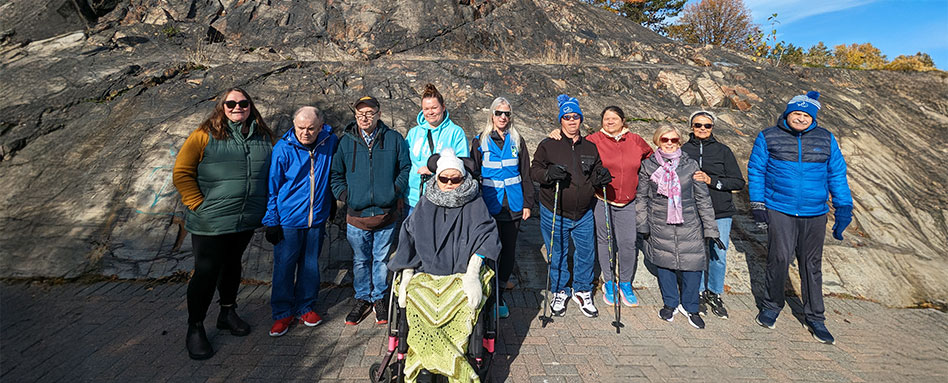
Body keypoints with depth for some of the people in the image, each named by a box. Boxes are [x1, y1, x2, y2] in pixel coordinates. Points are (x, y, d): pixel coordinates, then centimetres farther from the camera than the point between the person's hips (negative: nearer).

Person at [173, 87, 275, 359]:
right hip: (211, 222, -4)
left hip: (247, 220, 4)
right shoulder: (205, 135, -6)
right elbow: (181, 173, -7)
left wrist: (266, 207, 8)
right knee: (206, 272, 4)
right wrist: (198, 205, -13)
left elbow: (272, 171, 15)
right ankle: (195, 329, 21)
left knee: (232, 265, 20)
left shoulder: (263, 136, 7)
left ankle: (228, 313, 37)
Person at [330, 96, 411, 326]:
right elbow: (336, 173, 13)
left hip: (386, 214, -1)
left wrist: (396, 191, -5)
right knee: (360, 260, 13)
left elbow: (406, 168, 7)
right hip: (357, 216, 1)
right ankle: (362, 299, 31)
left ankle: (380, 299, 30)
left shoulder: (394, 139, 2)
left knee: (382, 259, 11)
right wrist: (343, 193, -1)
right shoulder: (346, 141, 5)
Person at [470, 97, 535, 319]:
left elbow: (525, 173, 11)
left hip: (513, 206, 2)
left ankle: (500, 291, 25)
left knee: (509, 251, 8)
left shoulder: (517, 141, 10)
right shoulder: (480, 141, 4)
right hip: (489, 206, -2)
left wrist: (527, 203, 5)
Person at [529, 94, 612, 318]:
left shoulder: (590, 147, 9)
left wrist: (601, 177, -7)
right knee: (557, 255, 10)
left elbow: (596, 174, 17)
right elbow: (534, 170, -4)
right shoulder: (548, 146, -2)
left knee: (586, 253, 11)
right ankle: (559, 293, 31)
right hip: (554, 214, -3)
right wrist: (549, 173, -25)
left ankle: (582, 291, 34)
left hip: (584, 214, 3)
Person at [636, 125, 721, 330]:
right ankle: (670, 303, 29)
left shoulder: (690, 165, 2)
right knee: (663, 262, 7)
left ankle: (689, 307, 22)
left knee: (692, 264, -1)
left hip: (689, 225, 0)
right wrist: (643, 225, 2)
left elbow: (703, 198, 4)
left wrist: (710, 229, 2)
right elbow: (641, 197, 6)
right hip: (659, 226, 0)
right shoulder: (648, 165, 1)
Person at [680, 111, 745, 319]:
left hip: (720, 212, 0)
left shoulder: (723, 150, 4)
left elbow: (739, 182, 0)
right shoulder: (683, 151, 4)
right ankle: (699, 293, 25)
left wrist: (712, 181, -13)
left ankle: (715, 294, 26)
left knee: (719, 256, 4)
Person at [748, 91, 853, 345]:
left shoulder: (826, 139, 9)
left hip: (814, 214, 3)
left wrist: (844, 209, 9)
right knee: (779, 259, -6)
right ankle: (771, 307, 16)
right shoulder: (768, 138, 2)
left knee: (812, 265, 9)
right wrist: (757, 204, -2)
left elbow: (837, 175, 13)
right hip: (779, 210, -3)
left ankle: (815, 318, 21)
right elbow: (756, 171, 3)